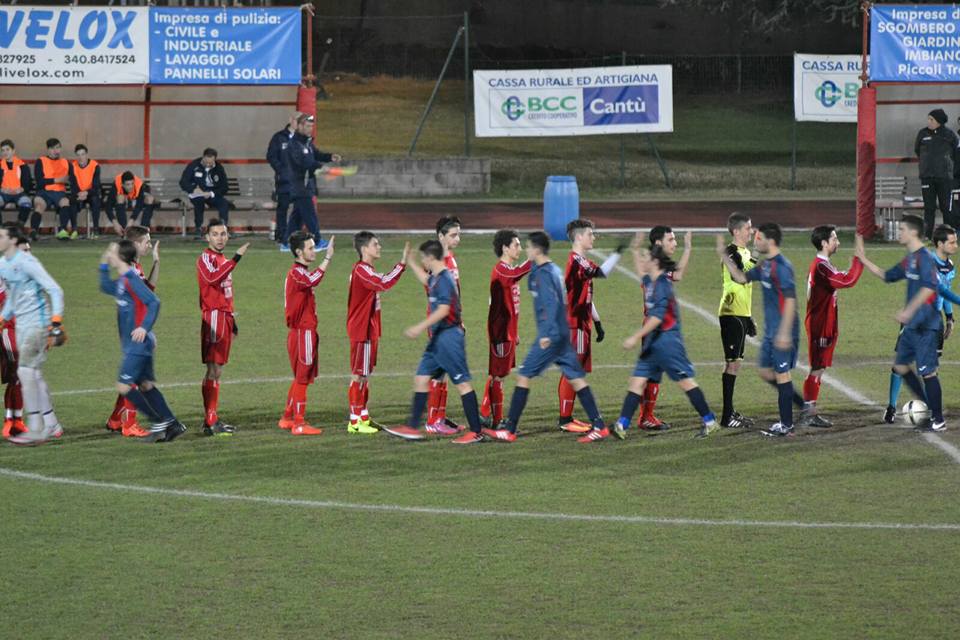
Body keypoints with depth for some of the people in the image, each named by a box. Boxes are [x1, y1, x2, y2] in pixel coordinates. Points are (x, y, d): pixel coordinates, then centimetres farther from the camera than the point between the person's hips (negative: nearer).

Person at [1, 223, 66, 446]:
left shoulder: (26, 262, -17)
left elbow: (55, 290, -16)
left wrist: (56, 322, -22)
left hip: (37, 323, -9)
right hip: (21, 325, 9)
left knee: (26, 371, -13)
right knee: (34, 375, 10)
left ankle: (35, 429, -12)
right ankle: (51, 425, 18)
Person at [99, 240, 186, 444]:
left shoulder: (132, 280, -16)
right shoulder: (121, 281, 12)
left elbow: (154, 302, -22)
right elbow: (106, 287, 34)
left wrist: (145, 327, -30)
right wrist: (103, 266, 23)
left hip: (138, 344, -9)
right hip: (135, 345, 9)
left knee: (124, 386, -9)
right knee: (145, 385, 12)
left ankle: (159, 422, -4)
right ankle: (172, 425, 14)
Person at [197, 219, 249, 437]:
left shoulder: (223, 260, 20)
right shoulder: (206, 258, -9)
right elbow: (212, 278, -31)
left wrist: (232, 318, 25)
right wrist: (236, 257, -34)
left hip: (225, 317, 9)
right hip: (213, 317, -9)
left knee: (217, 370, 10)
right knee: (213, 370, -11)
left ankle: (212, 418, 14)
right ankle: (210, 421, -13)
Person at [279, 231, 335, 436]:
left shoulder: (299, 272, 17)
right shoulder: (297, 273, -15)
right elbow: (312, 280, -38)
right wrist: (328, 258, -40)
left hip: (305, 332, 10)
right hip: (302, 332, -10)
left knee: (301, 377, 16)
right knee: (302, 378, -7)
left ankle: (287, 418, 23)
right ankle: (299, 423, -4)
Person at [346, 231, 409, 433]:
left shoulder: (368, 270, 15)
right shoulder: (361, 270, -18)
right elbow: (384, 284, -31)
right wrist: (402, 263, -30)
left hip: (369, 330, 10)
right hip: (361, 331, -10)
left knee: (365, 374, 14)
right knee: (359, 375, -6)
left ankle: (363, 417, 20)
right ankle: (355, 421, -2)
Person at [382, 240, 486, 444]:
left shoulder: (444, 279, -17)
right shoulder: (435, 278, 12)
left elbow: (443, 310, -26)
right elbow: (426, 280, 38)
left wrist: (420, 327, -25)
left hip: (449, 335, -10)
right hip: (438, 337, 10)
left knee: (462, 382, -6)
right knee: (421, 378, 10)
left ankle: (476, 432, -4)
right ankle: (412, 427, 14)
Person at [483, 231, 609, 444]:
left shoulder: (544, 273, -13)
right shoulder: (554, 270, 15)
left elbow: (551, 303, -22)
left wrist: (547, 334, -27)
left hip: (550, 336, -9)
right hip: (562, 334, 9)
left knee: (523, 376, -3)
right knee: (575, 378, 6)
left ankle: (508, 429, -1)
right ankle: (598, 426, 1)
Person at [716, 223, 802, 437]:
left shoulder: (781, 266, -18)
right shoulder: (765, 265, 11)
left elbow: (790, 300, -22)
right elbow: (742, 278, 24)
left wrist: (785, 332, -26)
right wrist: (724, 256, 18)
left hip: (782, 332, -10)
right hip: (770, 331, 10)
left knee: (781, 374, -3)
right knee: (765, 371, 15)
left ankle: (786, 425, 5)